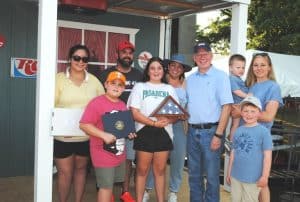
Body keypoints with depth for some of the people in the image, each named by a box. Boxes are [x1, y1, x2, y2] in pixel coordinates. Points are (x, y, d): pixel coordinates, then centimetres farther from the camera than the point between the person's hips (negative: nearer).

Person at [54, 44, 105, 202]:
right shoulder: (59, 79, -5)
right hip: (63, 136, -3)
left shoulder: (94, 81, 4)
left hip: (87, 136, 3)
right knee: (65, 172, 6)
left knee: (81, 169, 18)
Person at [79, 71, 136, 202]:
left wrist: (129, 133, 1)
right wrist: (104, 135, -26)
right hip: (103, 153, -7)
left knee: (109, 185, 18)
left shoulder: (122, 105, 10)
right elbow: (84, 125, -20)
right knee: (106, 186, 0)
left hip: (119, 153, 7)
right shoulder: (96, 102, -15)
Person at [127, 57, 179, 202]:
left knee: (160, 170, 9)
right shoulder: (140, 87, 4)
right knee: (142, 170, 4)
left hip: (164, 133, 2)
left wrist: (168, 120, -16)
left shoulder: (169, 89, 13)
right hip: (145, 132, -2)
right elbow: (134, 113, -6)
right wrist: (154, 123, -18)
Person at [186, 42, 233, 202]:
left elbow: (226, 106, -11)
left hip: (211, 131, -5)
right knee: (194, 174, 15)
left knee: (211, 175, 3)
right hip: (192, 131, 5)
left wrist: (218, 135, -16)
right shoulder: (190, 79, 11)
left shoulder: (220, 76, -6)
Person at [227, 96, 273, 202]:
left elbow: (267, 155, -10)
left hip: (253, 178, -5)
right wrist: (229, 172, 14)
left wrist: (264, 176, -11)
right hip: (235, 176, 5)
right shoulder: (238, 131, 3)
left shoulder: (264, 132, -11)